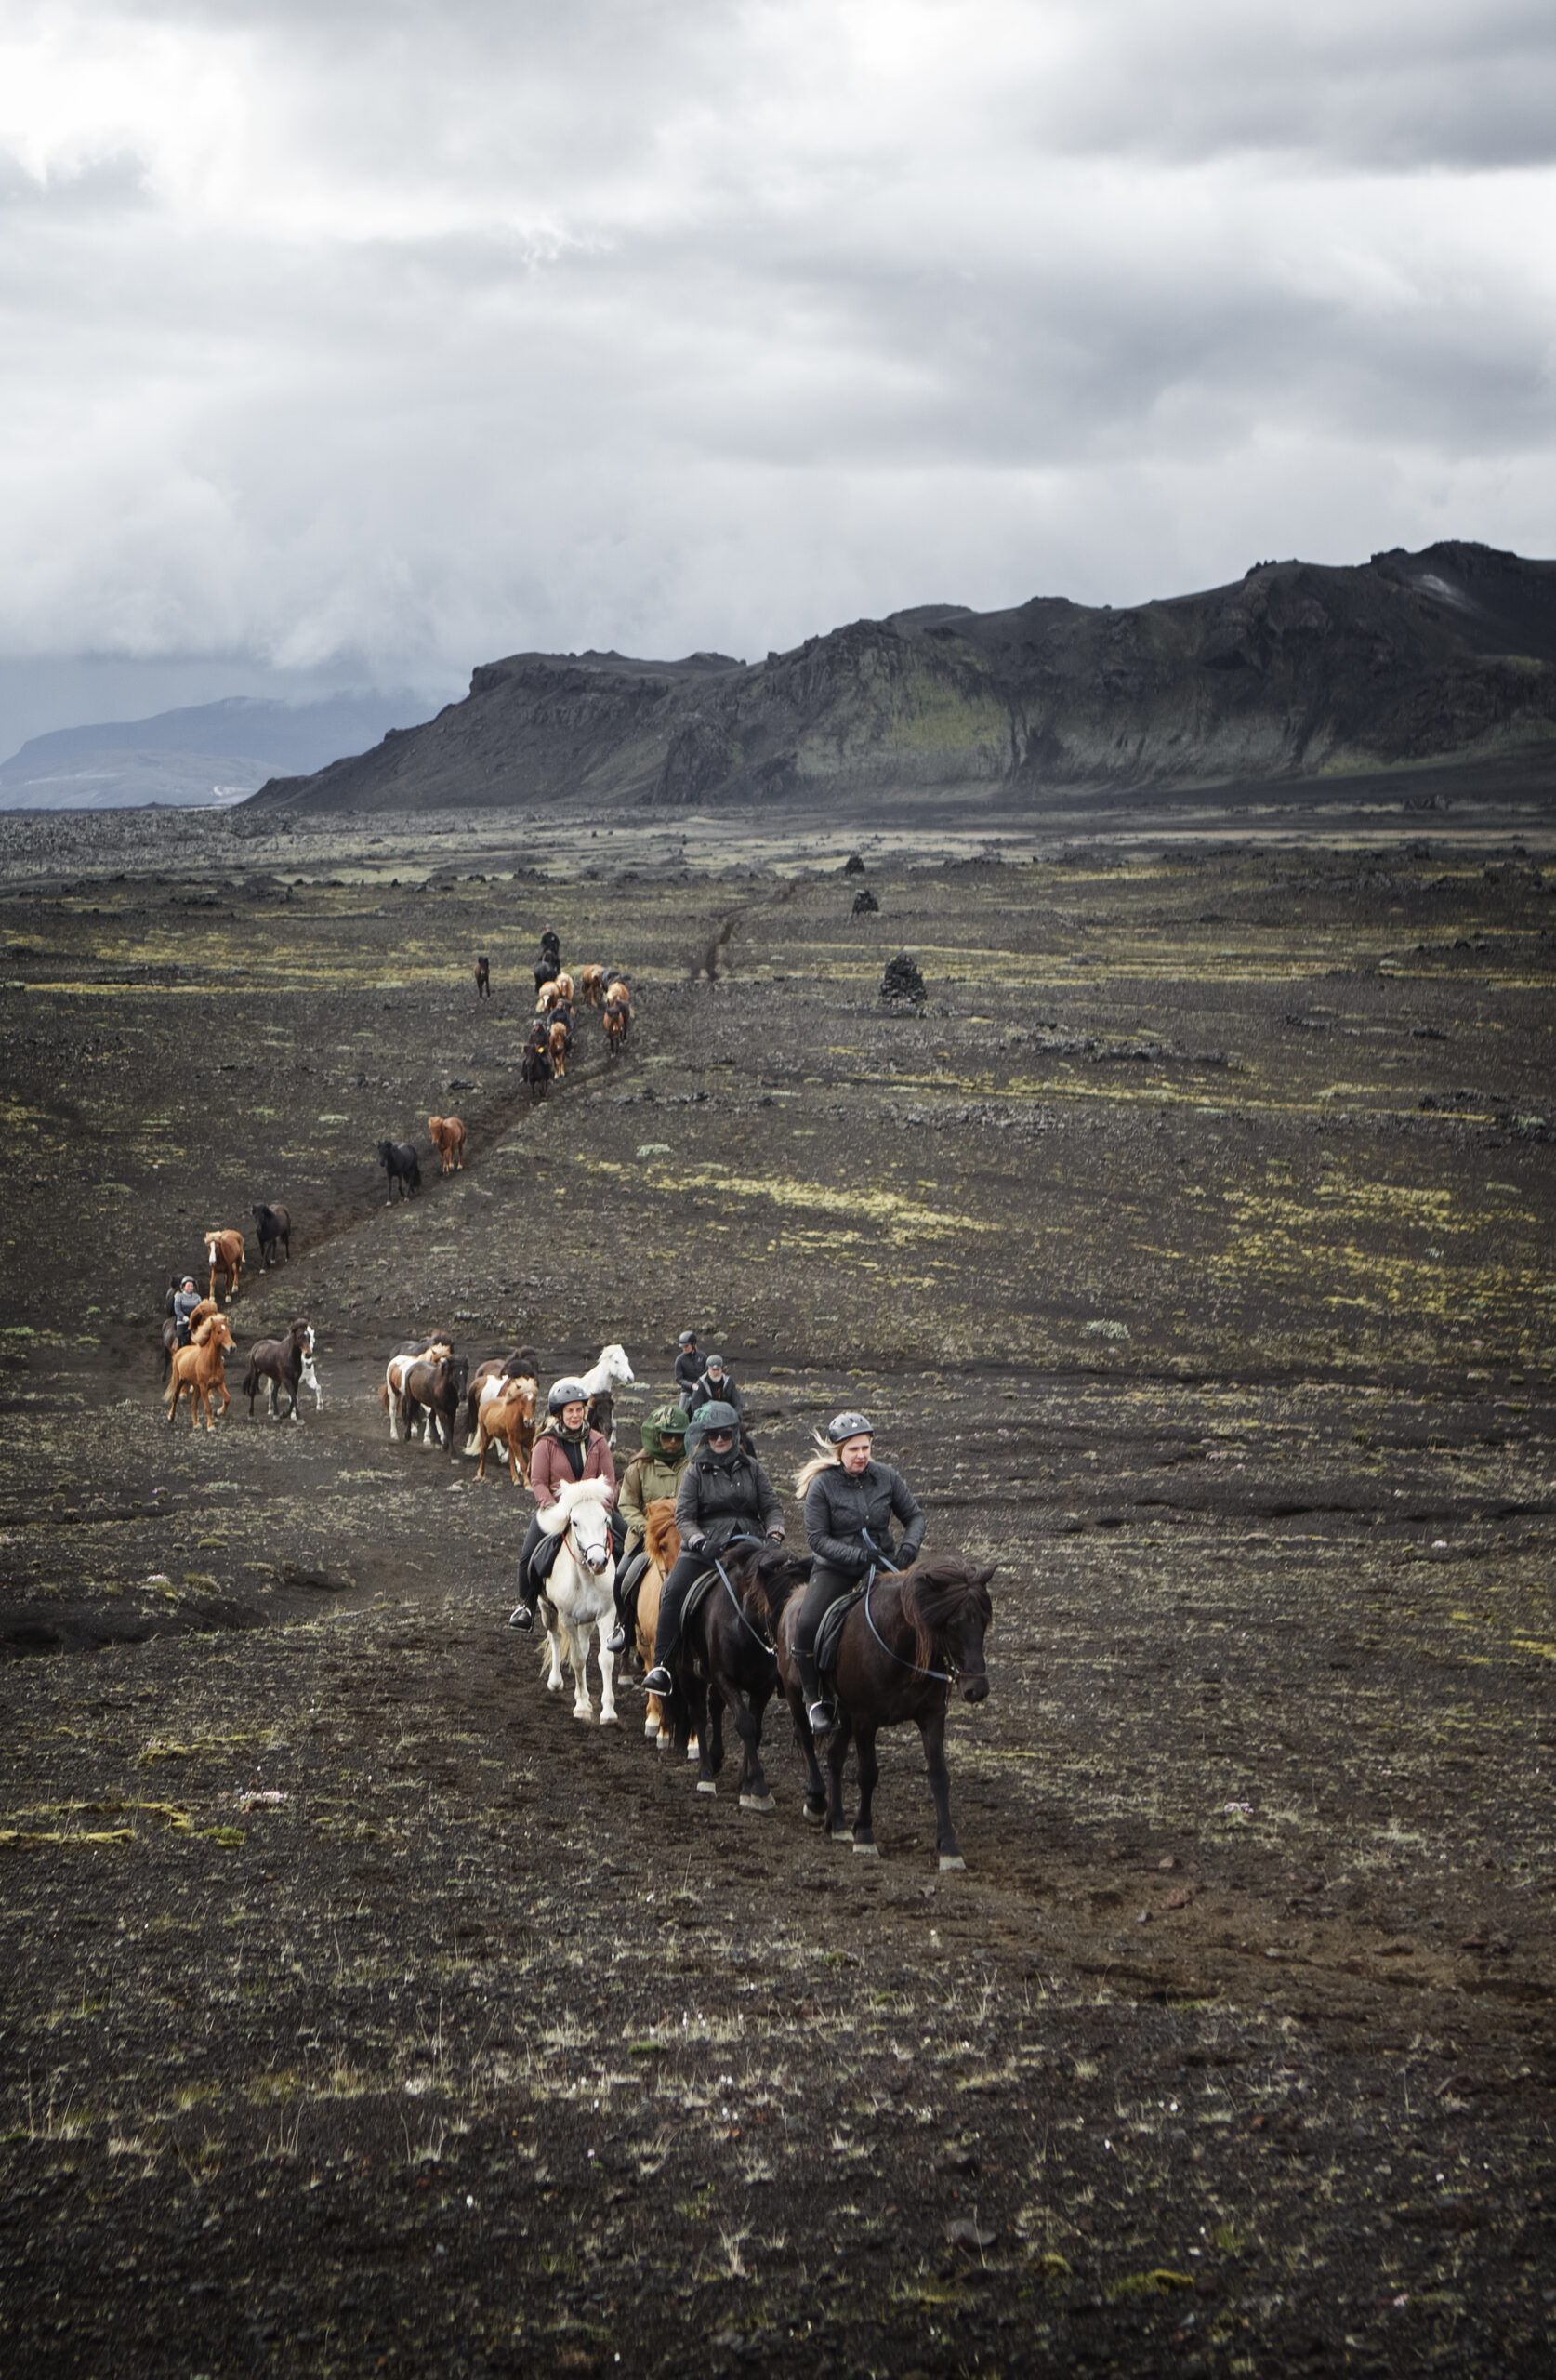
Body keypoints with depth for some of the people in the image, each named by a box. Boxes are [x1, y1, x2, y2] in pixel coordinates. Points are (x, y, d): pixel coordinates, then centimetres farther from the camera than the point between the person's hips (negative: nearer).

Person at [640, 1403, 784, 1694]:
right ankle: (662, 1667, -23)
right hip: (704, 1549, -2)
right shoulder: (695, 1472, 8)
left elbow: (771, 1507, 12)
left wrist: (774, 1535, -7)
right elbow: (684, 1517, 0)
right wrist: (700, 1541, -18)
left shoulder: (751, 1468, 14)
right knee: (673, 1592, -25)